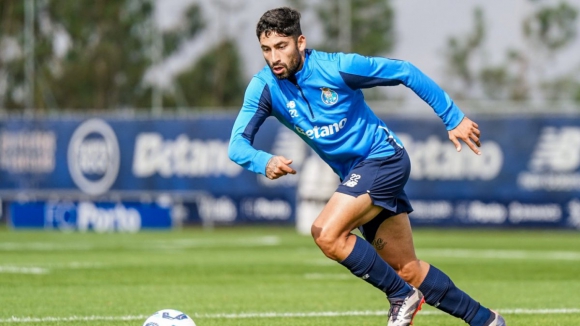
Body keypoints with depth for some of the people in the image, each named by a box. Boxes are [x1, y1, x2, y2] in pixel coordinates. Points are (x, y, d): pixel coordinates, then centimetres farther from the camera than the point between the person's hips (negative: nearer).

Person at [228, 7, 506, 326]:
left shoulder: (336, 67, -20)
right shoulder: (264, 87, -10)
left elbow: (404, 72, -9)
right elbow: (238, 144, -18)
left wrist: (453, 118, -6)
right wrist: (264, 162, -42)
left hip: (383, 157, -6)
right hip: (354, 174, 6)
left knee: (326, 233, -25)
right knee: (407, 270, 10)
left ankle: (402, 296, -7)